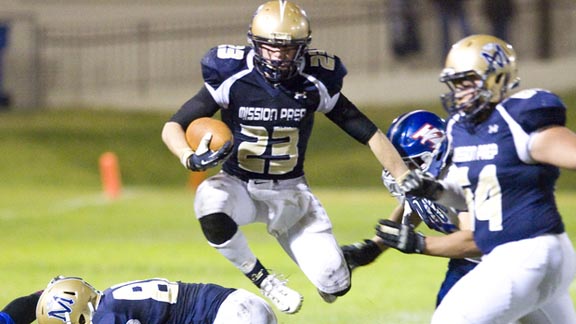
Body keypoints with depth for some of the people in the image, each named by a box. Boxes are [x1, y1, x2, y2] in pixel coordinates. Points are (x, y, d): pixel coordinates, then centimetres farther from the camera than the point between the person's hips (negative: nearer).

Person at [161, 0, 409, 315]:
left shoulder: (314, 85, -10)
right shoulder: (232, 79, -16)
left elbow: (369, 134, -3)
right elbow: (173, 126, -13)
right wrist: (191, 158, -34)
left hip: (291, 193, 1)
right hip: (238, 184, -1)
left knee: (334, 287, -9)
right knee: (210, 210, -38)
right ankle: (264, 280, -12)